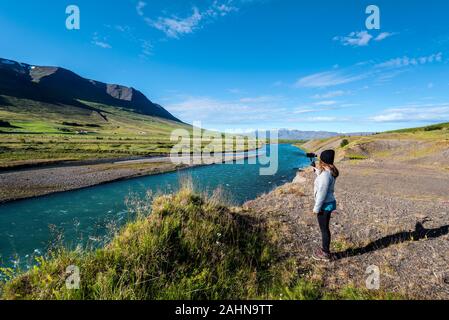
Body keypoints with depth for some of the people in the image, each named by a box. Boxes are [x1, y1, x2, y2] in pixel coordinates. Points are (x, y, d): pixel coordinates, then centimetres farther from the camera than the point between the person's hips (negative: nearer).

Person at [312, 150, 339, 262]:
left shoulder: (325, 174, -25)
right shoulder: (329, 171, 4)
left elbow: (322, 193, -24)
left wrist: (316, 208, -17)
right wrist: (316, 169, 17)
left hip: (325, 205, -9)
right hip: (328, 203, 9)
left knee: (324, 229, 5)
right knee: (324, 228, 21)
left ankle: (326, 254, 20)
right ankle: (324, 249, 36)